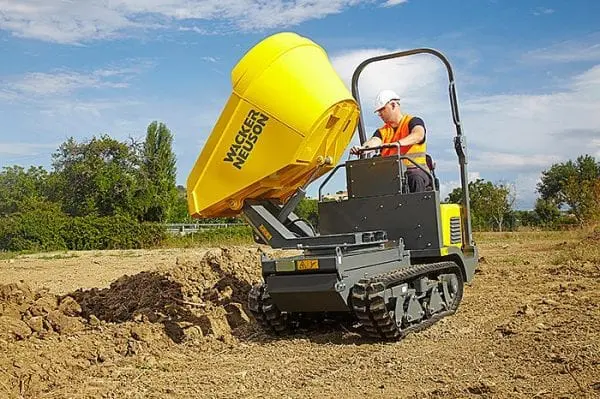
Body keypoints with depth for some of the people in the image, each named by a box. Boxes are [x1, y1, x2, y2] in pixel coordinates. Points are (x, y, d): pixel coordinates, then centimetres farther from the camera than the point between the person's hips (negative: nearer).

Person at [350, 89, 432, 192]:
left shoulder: (413, 121, 6)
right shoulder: (382, 131, 19)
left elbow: (419, 135, -18)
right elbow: (374, 141, -4)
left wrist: (398, 143, -38)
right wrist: (360, 148, -29)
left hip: (415, 169, -4)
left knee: (416, 178, -38)